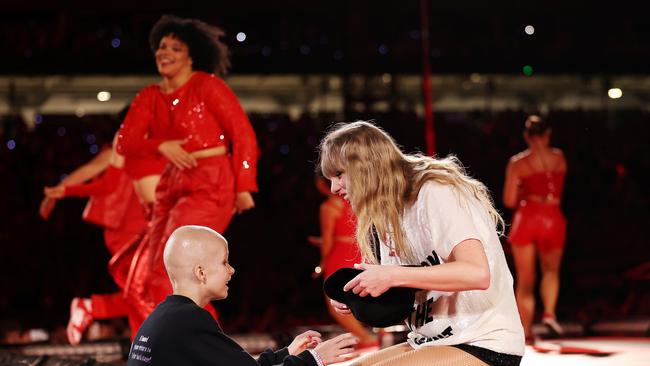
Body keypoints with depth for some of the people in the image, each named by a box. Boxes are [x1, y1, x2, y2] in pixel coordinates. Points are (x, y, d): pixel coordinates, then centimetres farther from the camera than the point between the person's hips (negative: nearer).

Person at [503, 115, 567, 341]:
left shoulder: (517, 163, -1)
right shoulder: (559, 158, 5)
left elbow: (509, 201, -2)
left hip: (526, 218, -1)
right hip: (553, 218, 1)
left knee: (525, 281, 7)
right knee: (551, 269, 23)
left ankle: (526, 332, 5)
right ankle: (549, 312, 1)